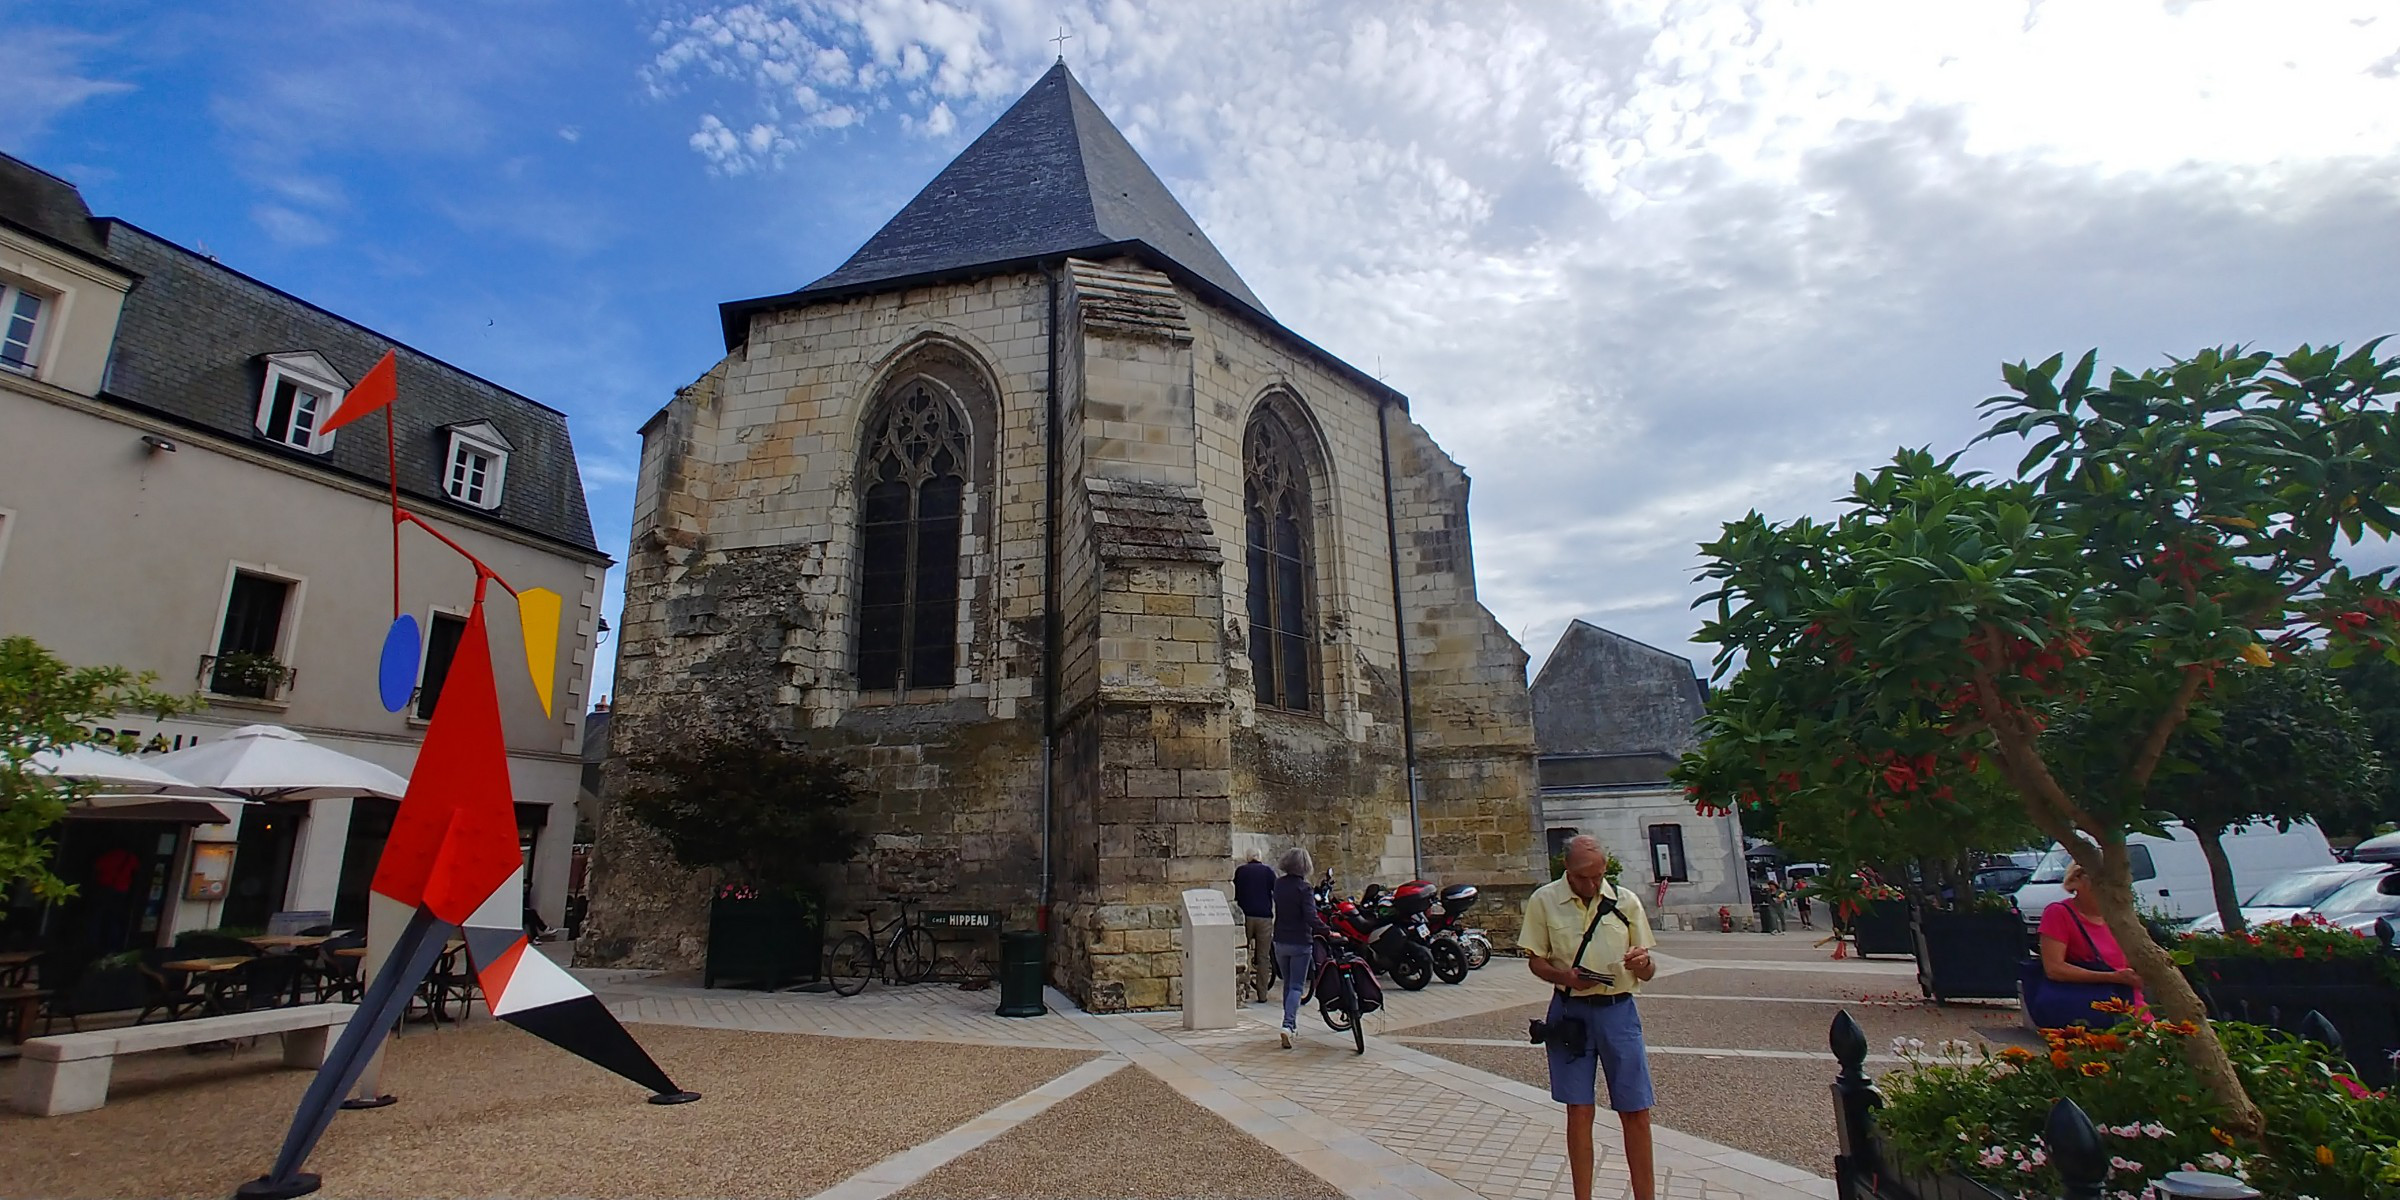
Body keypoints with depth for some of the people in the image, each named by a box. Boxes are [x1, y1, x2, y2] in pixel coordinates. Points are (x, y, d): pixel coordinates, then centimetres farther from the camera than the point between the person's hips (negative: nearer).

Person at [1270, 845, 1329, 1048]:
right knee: (1296, 986, -2)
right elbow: (1312, 917, -24)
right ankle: (1288, 1025, -17)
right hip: (1300, 943, -6)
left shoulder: (1278, 884, 3)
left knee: (1288, 984, 19)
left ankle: (1291, 1023, 27)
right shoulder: (1304, 888, -16)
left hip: (1280, 942, 6)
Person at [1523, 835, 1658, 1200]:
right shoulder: (1543, 901, -4)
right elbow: (1536, 962, 3)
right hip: (1570, 1011, -1)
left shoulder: (1626, 901, 0)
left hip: (1618, 1010, 1)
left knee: (1636, 1112, 3)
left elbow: (1648, 972, 7)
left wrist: (1642, 964, -17)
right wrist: (1565, 976, -17)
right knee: (1579, 1111, 6)